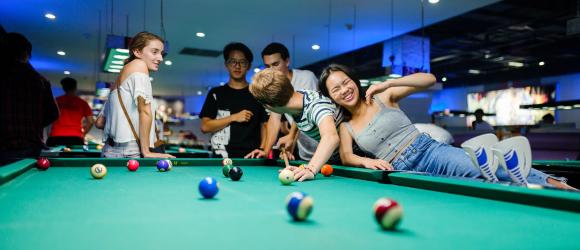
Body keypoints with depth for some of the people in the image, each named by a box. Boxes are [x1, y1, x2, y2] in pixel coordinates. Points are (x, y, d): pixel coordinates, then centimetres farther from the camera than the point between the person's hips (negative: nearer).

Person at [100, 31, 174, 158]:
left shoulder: (120, 78, 22)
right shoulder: (139, 65, -2)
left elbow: (99, 122, 22)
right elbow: (145, 110, -15)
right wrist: (146, 151, -14)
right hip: (129, 152, -9)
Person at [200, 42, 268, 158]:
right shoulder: (216, 93, 7)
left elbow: (266, 126, 7)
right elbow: (205, 126, 0)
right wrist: (233, 117, -9)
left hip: (251, 157, 0)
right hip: (222, 157, 0)